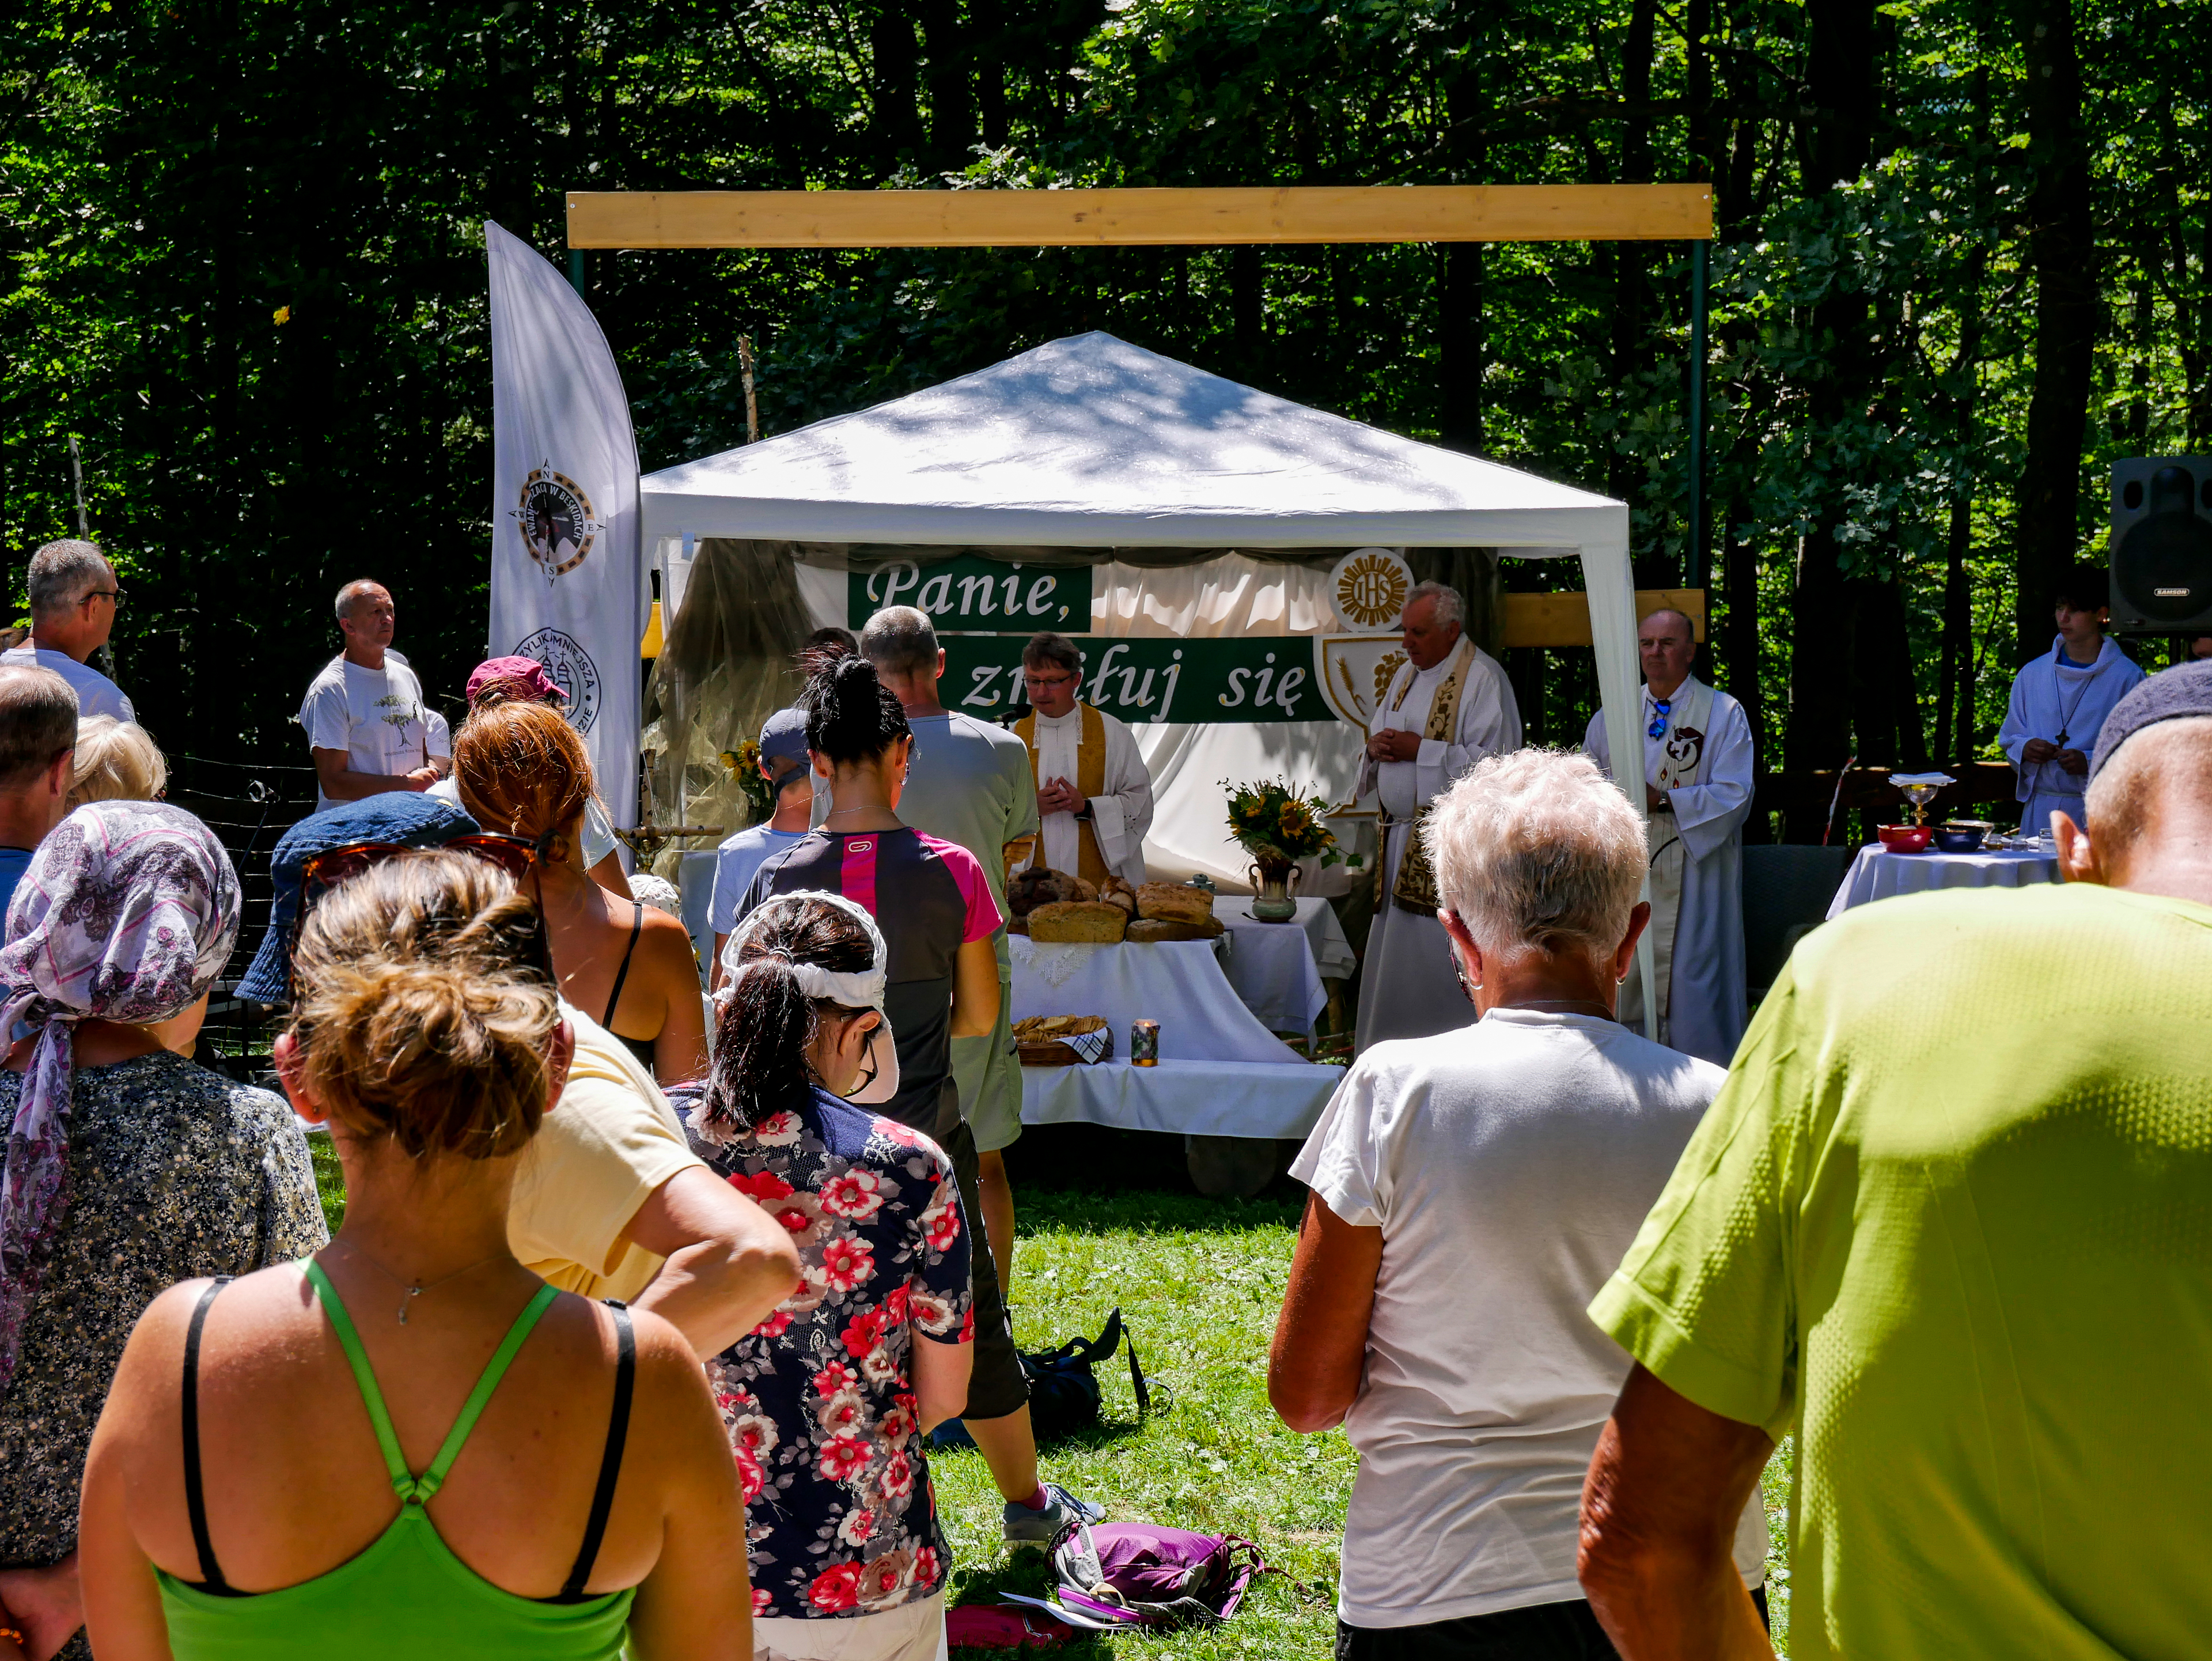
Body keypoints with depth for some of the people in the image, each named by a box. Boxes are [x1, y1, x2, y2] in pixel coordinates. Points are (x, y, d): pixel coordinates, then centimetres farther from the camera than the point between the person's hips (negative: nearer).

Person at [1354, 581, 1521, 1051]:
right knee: (1391, 959, 11)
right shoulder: (1407, 675, 16)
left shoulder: (1481, 679, -10)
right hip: (1399, 834, 9)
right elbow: (1380, 747, 25)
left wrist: (1421, 750, -18)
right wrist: (1375, 746, 0)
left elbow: (1495, 764, -18)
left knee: (1435, 956, -9)